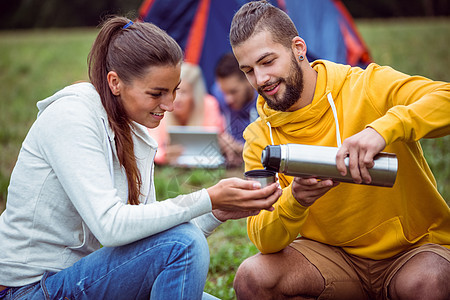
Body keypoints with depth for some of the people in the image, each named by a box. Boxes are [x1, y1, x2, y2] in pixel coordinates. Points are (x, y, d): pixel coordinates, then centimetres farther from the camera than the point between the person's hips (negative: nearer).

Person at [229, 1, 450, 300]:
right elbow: (265, 241, -8)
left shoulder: (365, 87, -11)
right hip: (333, 254, 3)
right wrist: (293, 201, -30)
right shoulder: (260, 138, -1)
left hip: (415, 248, -3)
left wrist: (382, 128, -42)